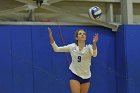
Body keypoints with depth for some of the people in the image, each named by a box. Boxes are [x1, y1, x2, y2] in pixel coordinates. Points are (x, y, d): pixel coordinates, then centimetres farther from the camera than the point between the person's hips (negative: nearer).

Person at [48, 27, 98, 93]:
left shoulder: (88, 47, -9)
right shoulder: (72, 47, -4)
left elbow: (94, 54, -31)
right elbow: (56, 49, -2)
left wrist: (94, 43, -50)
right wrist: (51, 38, -16)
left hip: (86, 76, 1)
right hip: (74, 75, -1)